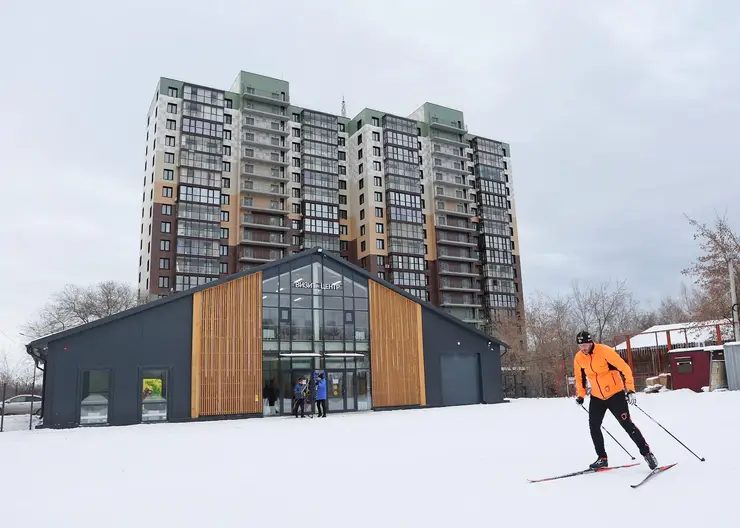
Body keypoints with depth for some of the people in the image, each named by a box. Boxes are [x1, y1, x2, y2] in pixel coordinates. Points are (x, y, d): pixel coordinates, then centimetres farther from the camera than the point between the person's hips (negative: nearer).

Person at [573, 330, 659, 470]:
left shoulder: (604, 351, -21)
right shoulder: (578, 358, -5)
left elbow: (625, 368, -19)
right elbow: (580, 377, 13)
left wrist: (630, 390, -23)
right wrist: (580, 395, 8)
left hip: (615, 394, -5)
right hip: (597, 397, 5)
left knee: (627, 425, -6)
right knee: (594, 426, 3)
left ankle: (647, 453, 10)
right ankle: (602, 458, 16)